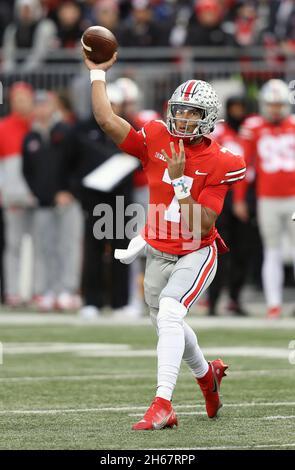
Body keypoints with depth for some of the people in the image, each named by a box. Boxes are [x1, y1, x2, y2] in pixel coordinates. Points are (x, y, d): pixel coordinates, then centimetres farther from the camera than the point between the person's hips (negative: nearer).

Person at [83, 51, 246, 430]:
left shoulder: (219, 164, -16)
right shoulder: (157, 140, -6)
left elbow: (201, 225, -21)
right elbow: (106, 120, -14)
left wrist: (180, 181, -27)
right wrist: (97, 73, -10)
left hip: (196, 254, -5)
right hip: (158, 253, 5)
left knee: (169, 315, -27)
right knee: (168, 325, 21)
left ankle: (162, 404, -31)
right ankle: (207, 375, 51)